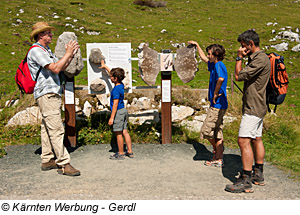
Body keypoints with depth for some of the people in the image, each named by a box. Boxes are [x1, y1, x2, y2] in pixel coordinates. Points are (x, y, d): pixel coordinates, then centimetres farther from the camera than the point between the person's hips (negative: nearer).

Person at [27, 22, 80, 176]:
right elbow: (55, 69, -20)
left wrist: (71, 54, 12)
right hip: (46, 94, -10)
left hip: (53, 94, 10)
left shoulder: (46, 50, 22)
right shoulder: (36, 51, -10)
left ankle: (47, 161, 18)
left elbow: (61, 68, 22)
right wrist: (68, 53, -12)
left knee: (47, 128, 12)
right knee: (56, 129, -13)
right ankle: (63, 164, -12)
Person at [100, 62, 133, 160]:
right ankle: (130, 152, 16)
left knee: (118, 133, 0)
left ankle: (121, 154, 7)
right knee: (125, 132, 11)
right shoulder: (121, 85, 8)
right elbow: (113, 74, 24)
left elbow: (115, 104, -20)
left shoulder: (116, 90, -18)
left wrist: (112, 117, -18)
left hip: (118, 112, -9)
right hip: (124, 110, 9)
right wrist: (105, 67, 35)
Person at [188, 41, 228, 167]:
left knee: (206, 131, -1)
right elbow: (204, 58, 33)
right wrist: (197, 45, 38)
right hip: (218, 105, 10)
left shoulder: (219, 65, -15)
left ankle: (217, 151, 14)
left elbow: (221, 79, -35)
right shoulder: (214, 64, 15)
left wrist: (215, 94, -23)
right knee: (217, 133, 10)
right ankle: (219, 159, 15)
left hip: (217, 105, -10)